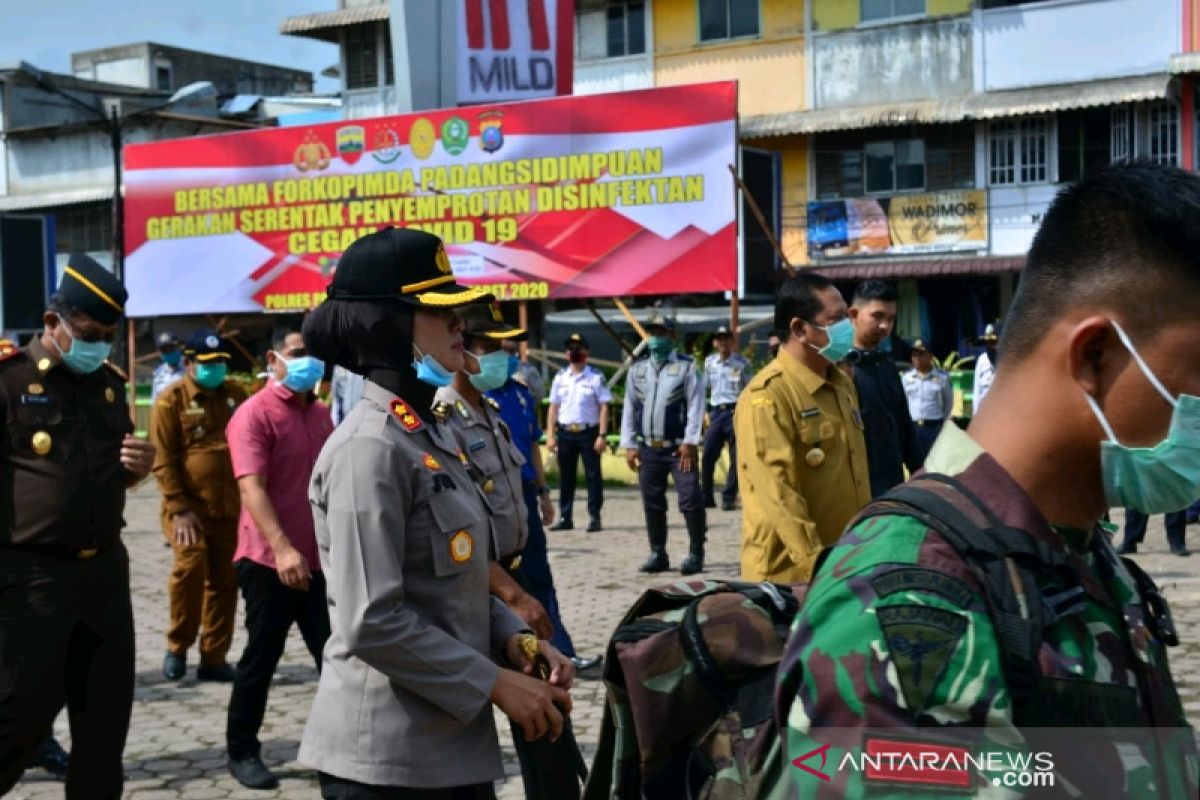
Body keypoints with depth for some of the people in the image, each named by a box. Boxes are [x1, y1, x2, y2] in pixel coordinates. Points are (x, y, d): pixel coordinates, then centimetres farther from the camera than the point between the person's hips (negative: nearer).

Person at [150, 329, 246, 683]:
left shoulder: (236, 394, 9)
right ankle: (177, 646, 2)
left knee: (224, 581, 5)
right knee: (191, 566, -19)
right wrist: (179, 508, -15)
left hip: (231, 507, 4)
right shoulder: (171, 400, -4)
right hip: (190, 507, -4)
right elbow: (163, 461, -8)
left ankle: (213, 658, 15)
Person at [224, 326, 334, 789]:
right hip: (269, 560, -6)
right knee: (261, 659, 4)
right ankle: (242, 752, 19)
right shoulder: (254, 414, -10)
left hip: (319, 560, 6)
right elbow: (251, 487, -21)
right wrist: (282, 548, -32)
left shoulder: (321, 414, 11)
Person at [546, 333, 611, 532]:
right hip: (565, 432, 4)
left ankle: (594, 518, 5)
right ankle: (565, 518, 16)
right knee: (565, 476, 8)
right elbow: (553, 407, 11)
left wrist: (602, 435, -11)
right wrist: (550, 435, 4)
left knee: (593, 475, -1)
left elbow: (604, 407, -4)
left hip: (589, 432, -4)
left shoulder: (596, 377, -2)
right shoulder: (560, 377, 9)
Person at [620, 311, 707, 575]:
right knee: (652, 504, 9)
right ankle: (658, 555, 19)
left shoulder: (686, 367, -2)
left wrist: (689, 442, -13)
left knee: (690, 501, -8)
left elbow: (696, 406, -7)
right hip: (648, 449, 5)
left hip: (679, 448, -4)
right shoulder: (638, 369, 11)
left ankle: (695, 554, 2)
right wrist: (629, 444, 6)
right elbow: (629, 408, 12)